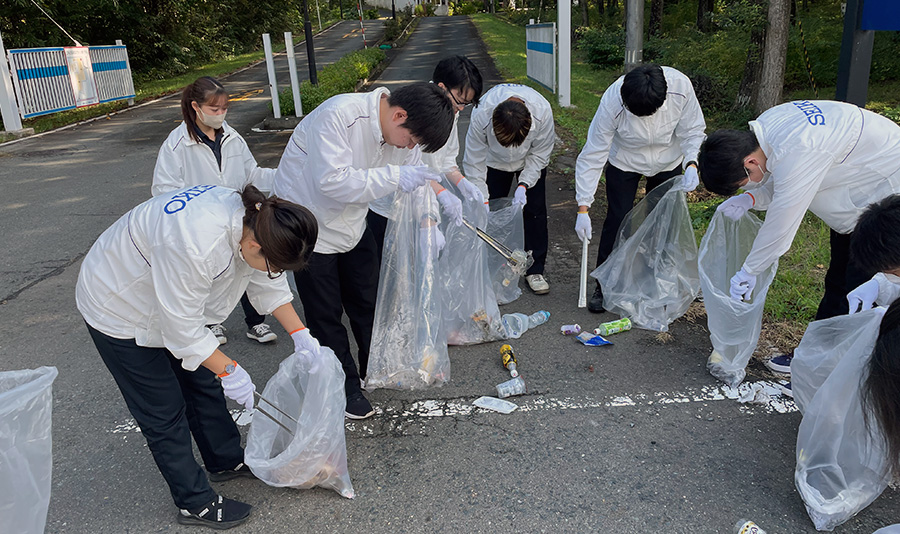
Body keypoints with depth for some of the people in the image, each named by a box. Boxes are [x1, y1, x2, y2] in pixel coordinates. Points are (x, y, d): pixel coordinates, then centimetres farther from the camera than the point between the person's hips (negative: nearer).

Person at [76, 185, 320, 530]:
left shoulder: (256, 220, -19)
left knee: (203, 383, 17)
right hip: (118, 310, -8)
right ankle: (195, 503, 18)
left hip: (175, 301, 8)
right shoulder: (194, 245, -44)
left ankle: (226, 461, 37)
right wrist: (229, 371, -22)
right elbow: (182, 327, -31)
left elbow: (268, 284, -2)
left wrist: (300, 334, -5)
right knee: (164, 410, 2)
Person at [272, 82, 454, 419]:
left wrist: (428, 223, -13)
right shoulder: (337, 116, -33)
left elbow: (416, 177, 2)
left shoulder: (403, 130, -9)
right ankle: (346, 387, 21)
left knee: (368, 301, 17)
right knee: (326, 315, 3)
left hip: (352, 223, 7)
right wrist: (394, 176, -40)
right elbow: (332, 180, -39)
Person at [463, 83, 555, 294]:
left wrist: (524, 185, -27)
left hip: (530, 160, 1)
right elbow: (474, 162, -26)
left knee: (535, 211, -3)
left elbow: (540, 154, -19)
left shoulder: (543, 112, -38)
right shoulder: (481, 116, -40)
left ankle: (534, 270, 9)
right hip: (495, 161, 0)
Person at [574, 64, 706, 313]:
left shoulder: (681, 87, -32)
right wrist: (583, 208, -32)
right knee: (617, 220, -7)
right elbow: (592, 154, -30)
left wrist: (691, 163, -36)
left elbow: (692, 130, -15)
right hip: (624, 161, -2)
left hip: (668, 161, 2)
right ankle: (604, 285, 8)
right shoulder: (612, 102, -36)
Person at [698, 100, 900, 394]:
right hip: (857, 197, 10)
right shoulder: (765, 127, -9)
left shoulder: (797, 152, -38)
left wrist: (748, 272, -18)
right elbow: (780, 186, 6)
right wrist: (750, 198, -15)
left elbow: (781, 223, -30)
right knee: (836, 282, 17)